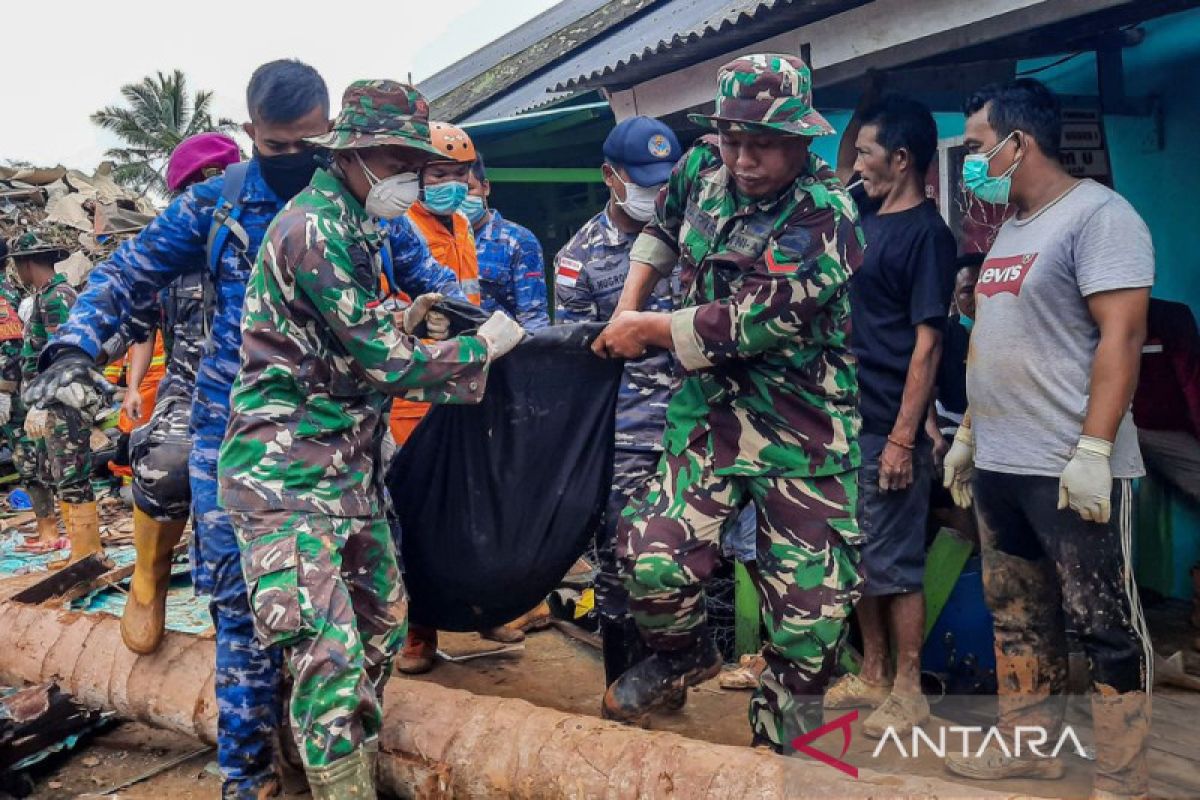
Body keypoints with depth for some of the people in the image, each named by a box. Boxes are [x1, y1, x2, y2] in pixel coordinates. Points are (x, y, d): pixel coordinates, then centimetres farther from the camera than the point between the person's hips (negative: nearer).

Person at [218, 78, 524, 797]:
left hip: (353, 467, 10)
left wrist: (404, 317, 9)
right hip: (289, 471, -10)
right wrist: (485, 344, -7)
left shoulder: (354, 226, 14)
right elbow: (385, 363, -19)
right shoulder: (315, 228, -17)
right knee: (331, 654, -14)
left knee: (383, 629, 17)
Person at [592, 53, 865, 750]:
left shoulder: (825, 218, -17)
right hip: (711, 412, 4)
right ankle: (684, 654, 23)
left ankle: (785, 736, 25)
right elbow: (663, 228, 24)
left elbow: (748, 322, -22)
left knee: (812, 603, 2)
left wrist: (648, 330, -10)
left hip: (805, 432, -3)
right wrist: (628, 309, 13)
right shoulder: (702, 167, 2)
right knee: (655, 560, -11)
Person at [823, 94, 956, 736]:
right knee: (859, 559, 15)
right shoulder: (868, 217, 10)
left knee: (896, 565, 2)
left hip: (889, 431, -8)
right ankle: (873, 675, 29)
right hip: (848, 424, 8)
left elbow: (927, 345, -17)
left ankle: (908, 691, 16)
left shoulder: (928, 234, -12)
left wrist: (903, 438, -20)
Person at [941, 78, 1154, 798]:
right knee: (1018, 616, 16)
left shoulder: (1098, 214, -10)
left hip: (1072, 470, -9)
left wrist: (1093, 449, -23)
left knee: (1107, 628, 2)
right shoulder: (1010, 229, 16)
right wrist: (968, 434, 19)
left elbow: (1121, 336, -18)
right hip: (998, 466, 9)